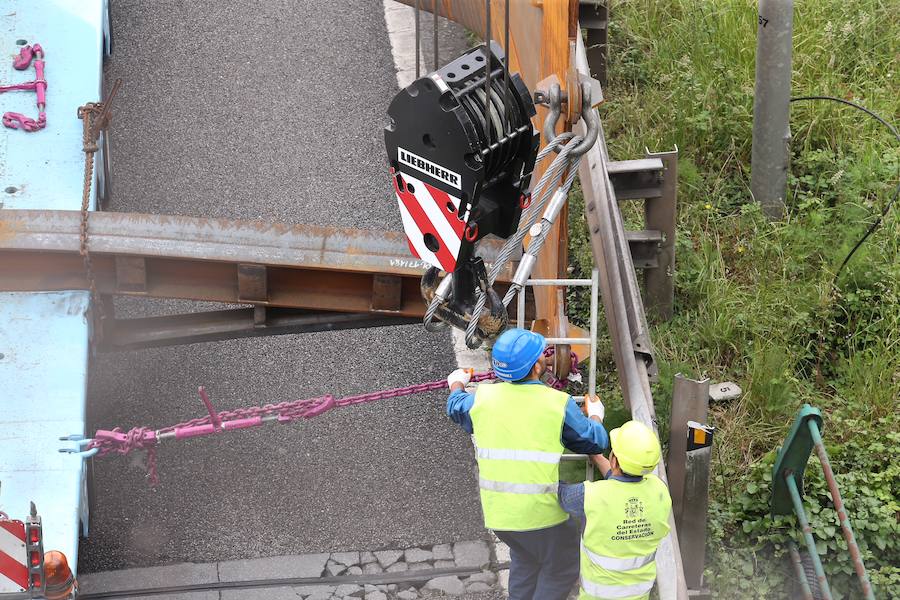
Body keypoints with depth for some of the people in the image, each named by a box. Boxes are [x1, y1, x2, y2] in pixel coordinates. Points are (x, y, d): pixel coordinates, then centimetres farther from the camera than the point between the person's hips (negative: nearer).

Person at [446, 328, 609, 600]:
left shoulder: (483, 398, -4)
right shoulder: (558, 405, -15)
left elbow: (457, 407, 20)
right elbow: (595, 442, -1)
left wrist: (457, 385, 43)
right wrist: (595, 416, 21)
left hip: (496, 510, 5)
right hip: (542, 512, -5)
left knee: (525, 557, 29)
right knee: (562, 569, 16)